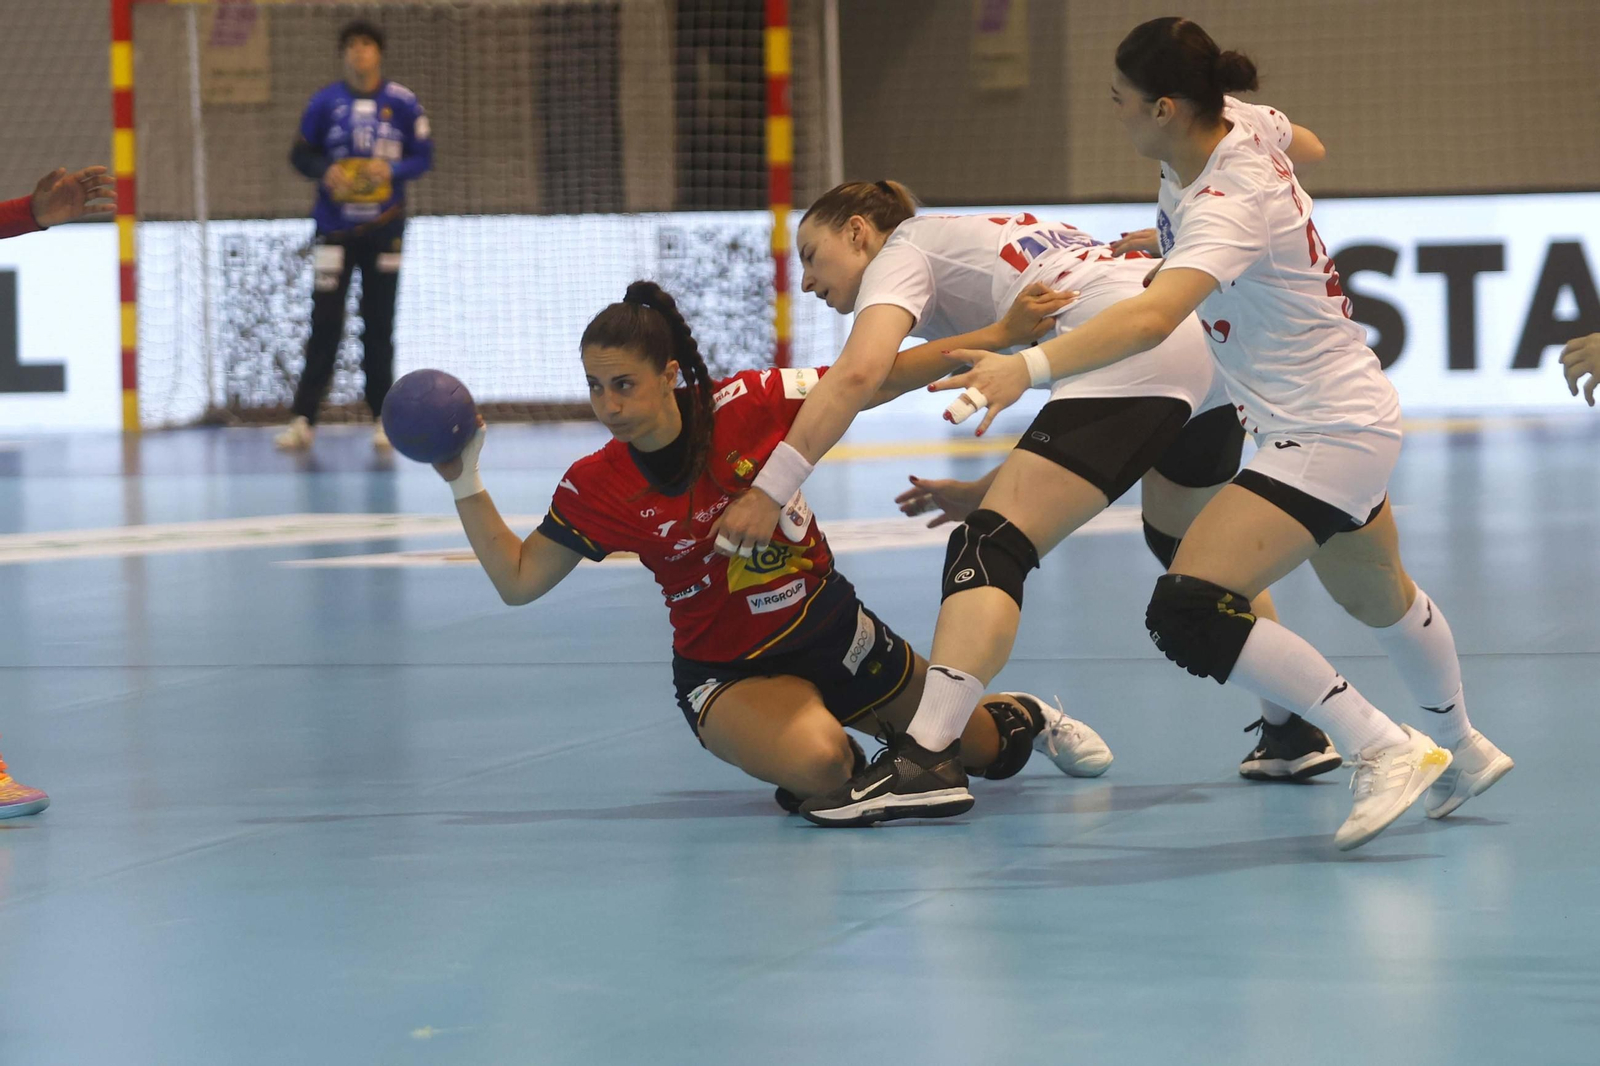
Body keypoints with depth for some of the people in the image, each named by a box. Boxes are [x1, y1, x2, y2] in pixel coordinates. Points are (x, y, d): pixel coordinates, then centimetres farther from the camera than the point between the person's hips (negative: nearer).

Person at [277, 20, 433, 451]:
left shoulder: (402, 103, -1)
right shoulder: (325, 102, 0)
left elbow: (423, 157, 2)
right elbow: (300, 154, 5)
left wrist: (393, 169, -17)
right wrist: (324, 171, -15)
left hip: (384, 229, 0)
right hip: (334, 228, 0)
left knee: (379, 325, 6)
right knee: (325, 322, -4)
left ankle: (384, 418, 13)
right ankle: (303, 419, -3)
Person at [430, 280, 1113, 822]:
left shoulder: (747, 404, -17)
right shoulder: (596, 488, -14)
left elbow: (881, 379, -9)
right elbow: (517, 580, -6)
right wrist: (465, 484, -18)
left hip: (832, 630, 1)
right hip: (728, 674, -1)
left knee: (990, 753, 13)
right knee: (816, 764, -34)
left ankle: (1022, 713, 52)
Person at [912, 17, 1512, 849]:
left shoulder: (1227, 207, -31)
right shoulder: (1244, 125, -6)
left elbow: (1153, 318, -50)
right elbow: (1299, 142, 20)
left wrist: (1029, 366, -63)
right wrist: (1169, 235, 21)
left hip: (1323, 434, -10)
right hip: (1354, 415, 10)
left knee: (1188, 615, -24)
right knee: (1378, 597, 32)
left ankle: (1387, 751, -15)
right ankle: (1461, 752, 56)